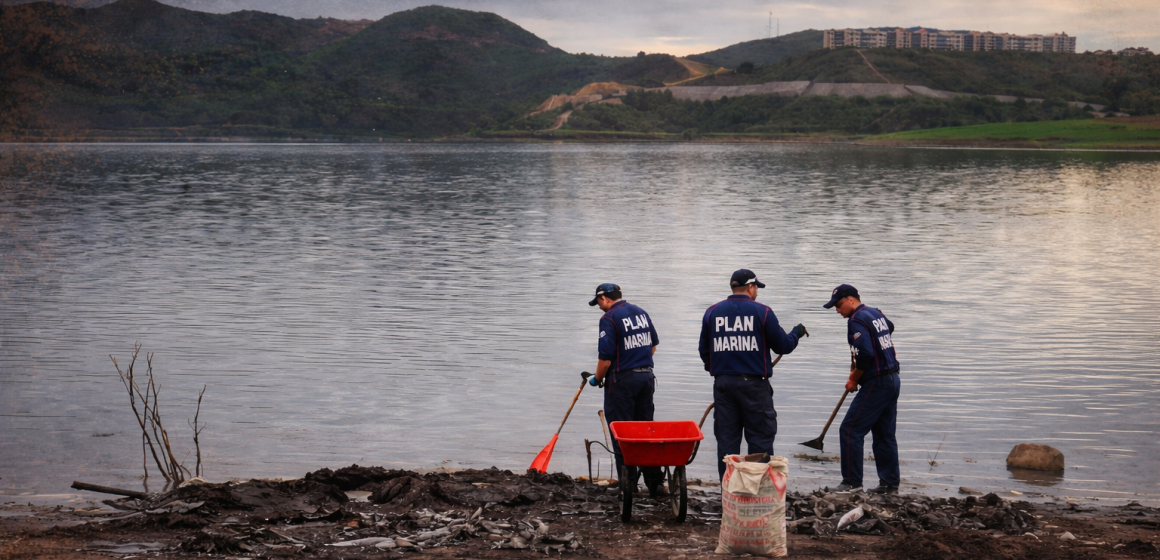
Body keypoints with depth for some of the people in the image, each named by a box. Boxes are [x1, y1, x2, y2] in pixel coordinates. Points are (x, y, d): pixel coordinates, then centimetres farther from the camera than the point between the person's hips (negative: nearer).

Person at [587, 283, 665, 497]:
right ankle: (655, 482, 10)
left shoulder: (609, 318, -14)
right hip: (647, 376, 7)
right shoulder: (641, 312, 10)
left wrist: (597, 379, -2)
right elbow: (653, 345, 19)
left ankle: (629, 484, 0)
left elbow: (605, 357, -18)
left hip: (622, 380, -7)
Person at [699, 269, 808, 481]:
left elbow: (704, 351, 12)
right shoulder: (762, 312, -5)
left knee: (726, 438, 7)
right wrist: (797, 333, 21)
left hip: (722, 383, 4)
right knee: (760, 439, 3)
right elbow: (783, 346, 1)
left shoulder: (712, 312, 6)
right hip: (753, 384, -4)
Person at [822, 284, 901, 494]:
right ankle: (890, 483, 13)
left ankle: (852, 482, -3)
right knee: (885, 434, 12)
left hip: (876, 384, -10)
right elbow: (890, 327, 38)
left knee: (850, 430, -4)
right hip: (892, 380, 10)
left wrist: (854, 380, -9)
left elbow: (865, 355, -25)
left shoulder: (856, 320, -14)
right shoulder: (876, 314, 15)